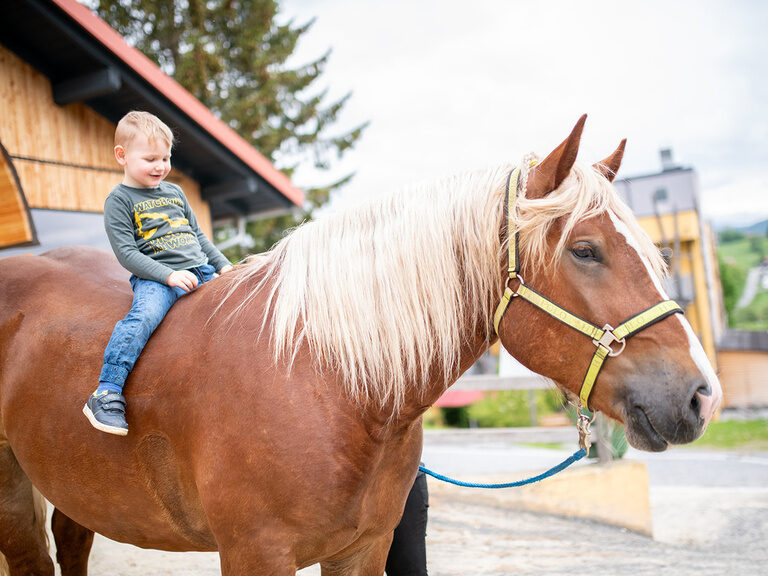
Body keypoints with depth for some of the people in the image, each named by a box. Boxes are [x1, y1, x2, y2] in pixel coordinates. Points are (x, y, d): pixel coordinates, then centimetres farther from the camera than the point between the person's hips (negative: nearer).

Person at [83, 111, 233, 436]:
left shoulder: (174, 192, 20)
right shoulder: (119, 200, 1)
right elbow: (126, 253, -7)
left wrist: (223, 265, 17)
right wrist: (168, 275, -18)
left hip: (202, 271, 7)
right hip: (154, 278, -6)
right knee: (144, 316, -33)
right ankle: (106, 395, -31)